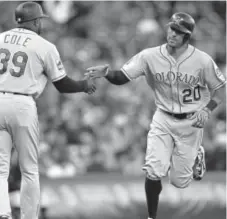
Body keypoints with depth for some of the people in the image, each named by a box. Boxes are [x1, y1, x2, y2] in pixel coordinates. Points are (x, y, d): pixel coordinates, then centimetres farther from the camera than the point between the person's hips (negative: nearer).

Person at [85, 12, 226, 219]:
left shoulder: (202, 61, -15)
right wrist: (106, 72, -34)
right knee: (154, 172, -16)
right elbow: (122, 77, -13)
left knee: (180, 181, 4)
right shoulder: (150, 56, -13)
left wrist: (207, 109, -17)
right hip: (163, 119, 1)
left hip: (191, 122, -1)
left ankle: (196, 156, 38)